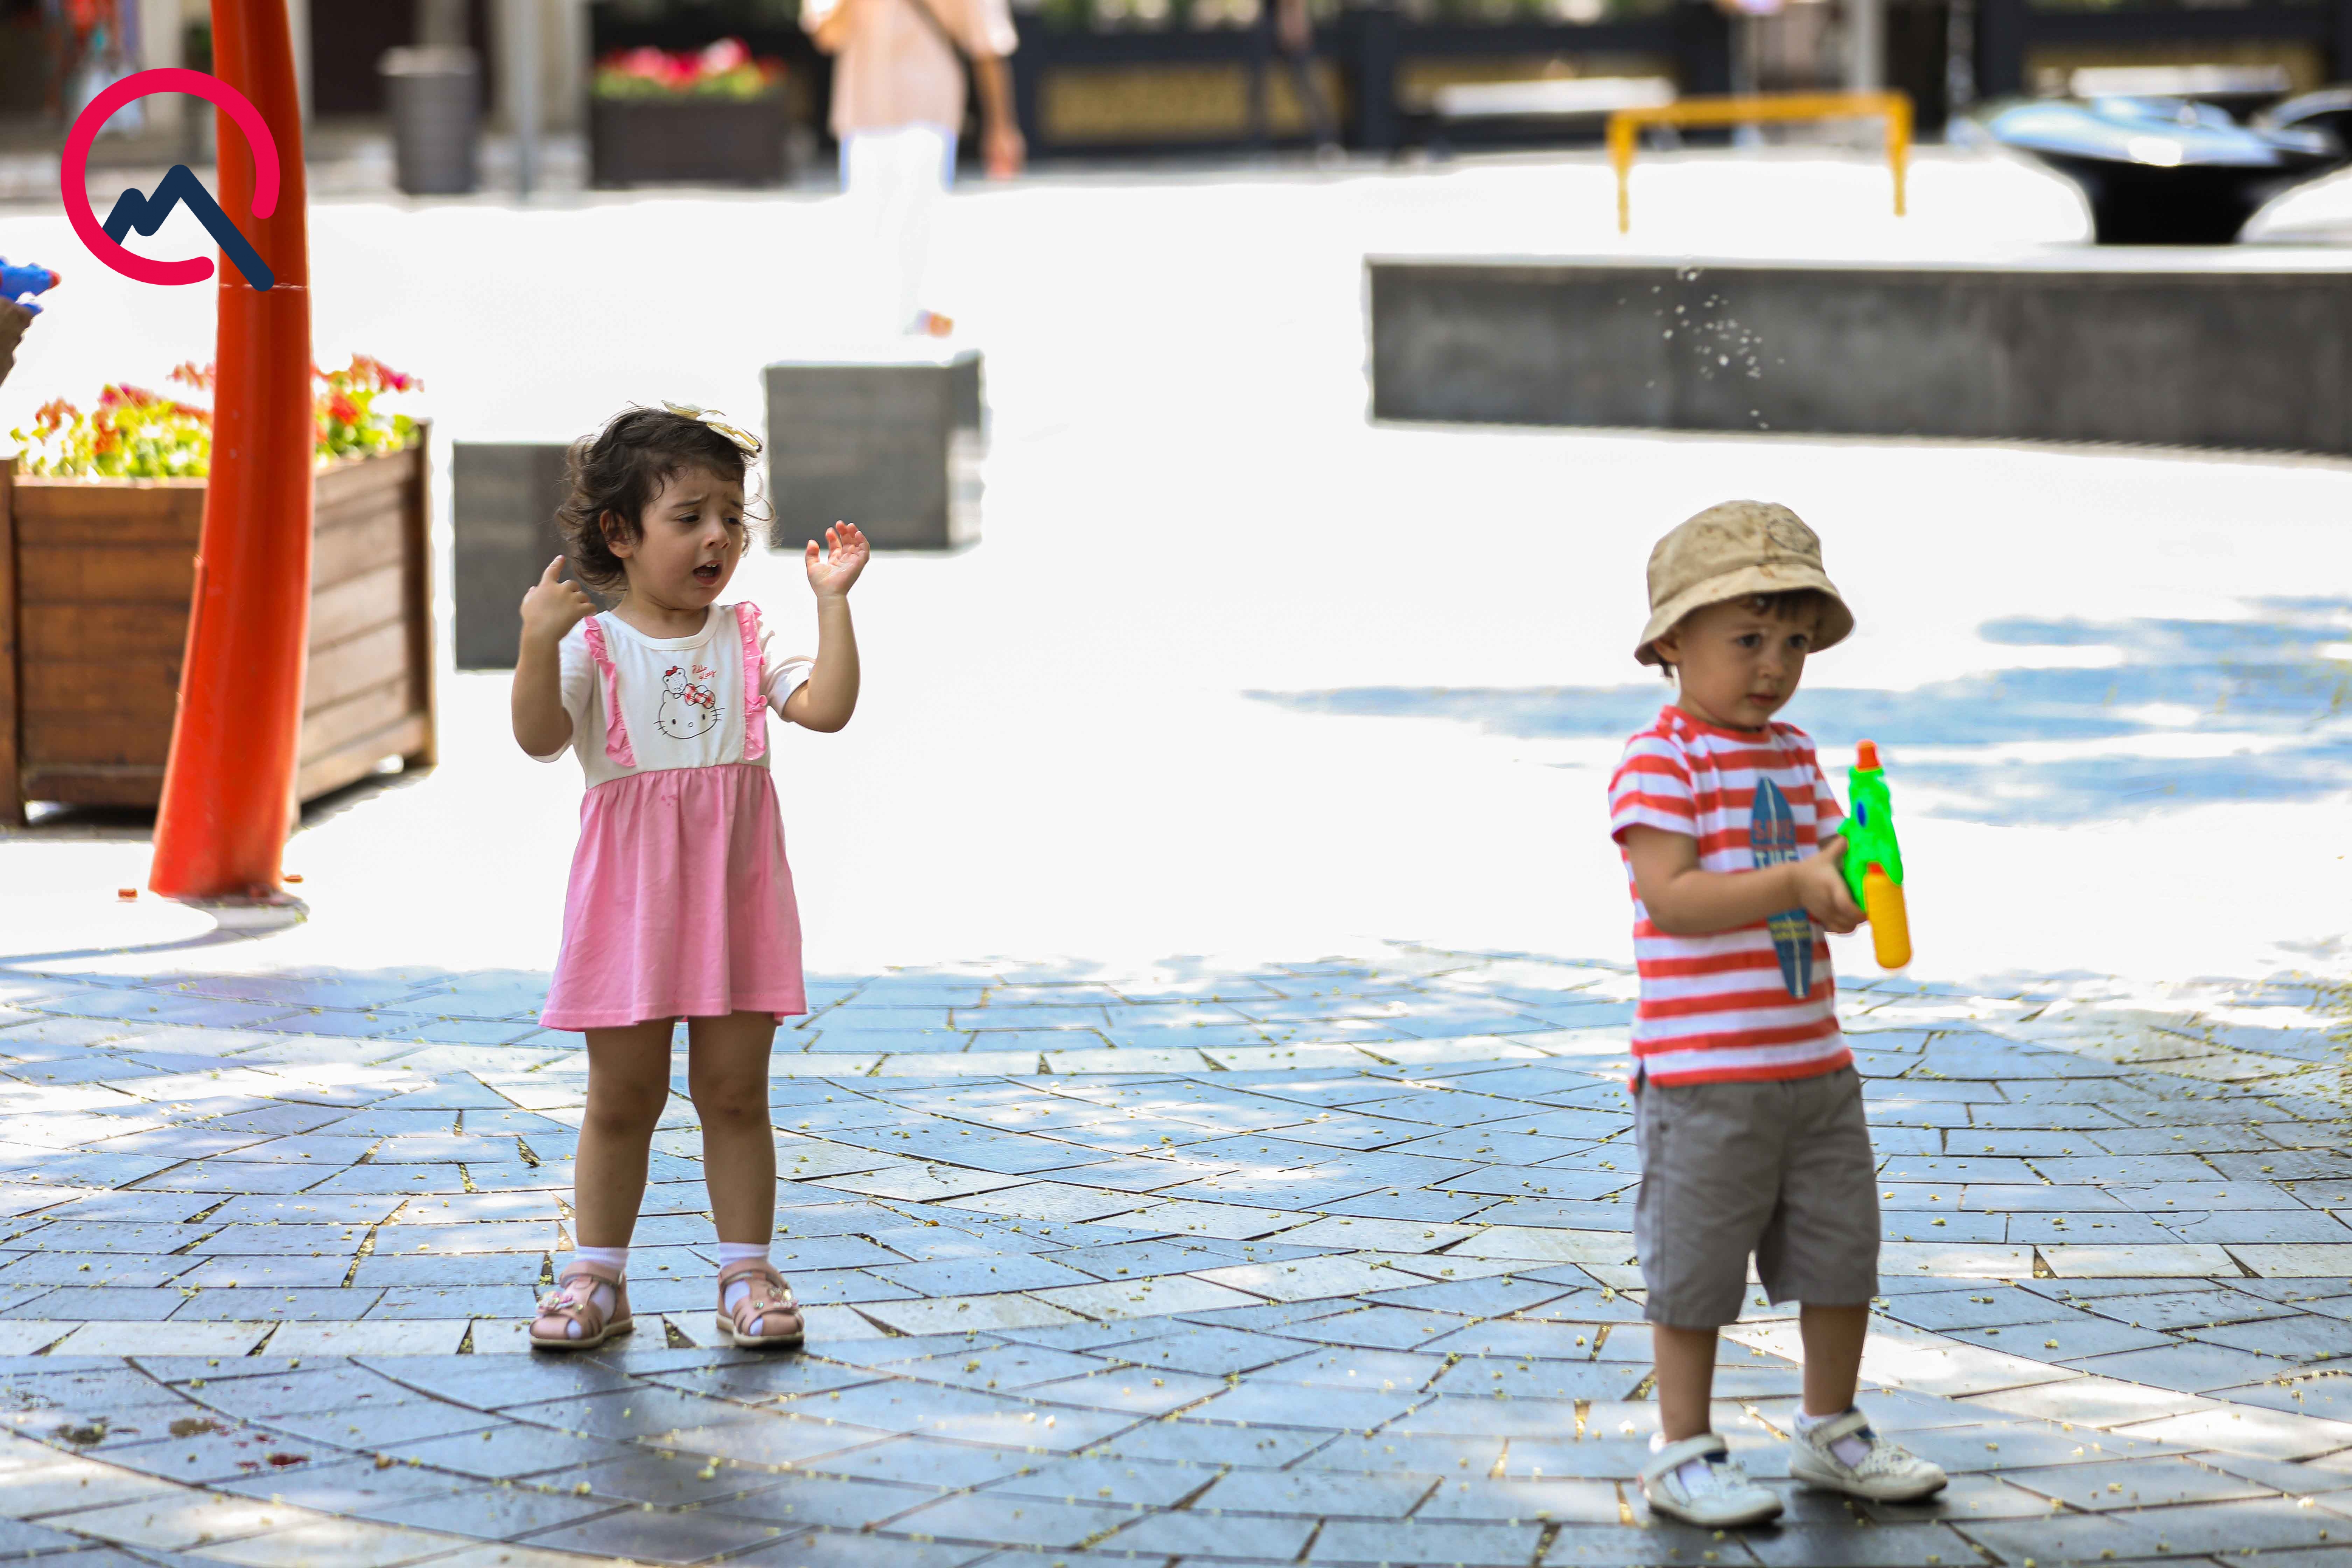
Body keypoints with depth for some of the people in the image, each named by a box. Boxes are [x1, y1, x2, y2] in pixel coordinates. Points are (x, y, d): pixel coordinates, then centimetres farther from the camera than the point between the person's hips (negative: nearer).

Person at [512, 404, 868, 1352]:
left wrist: (832, 602, -9)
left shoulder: (743, 639, 5)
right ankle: (597, 1277, 16)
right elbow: (540, 738, -18)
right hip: (629, 899, -2)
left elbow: (827, 707, -6)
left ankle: (746, 1274, 14)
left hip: (735, 896, 2)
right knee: (622, 1098, 5)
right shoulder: (591, 647, -4)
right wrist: (537, 645, -32)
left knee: (735, 1094, 5)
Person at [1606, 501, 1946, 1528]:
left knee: (1842, 1250, 13)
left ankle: (1831, 1433, 29)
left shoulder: (1794, 755, 13)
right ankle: (1682, 1455, 12)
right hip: (1704, 1075, -7)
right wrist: (1791, 881, -31)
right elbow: (1671, 898, -22)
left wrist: (1850, 880, -10)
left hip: (1814, 1062, 7)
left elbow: (1825, 879, 14)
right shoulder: (1658, 761, -12)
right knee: (1697, 1263, 1)